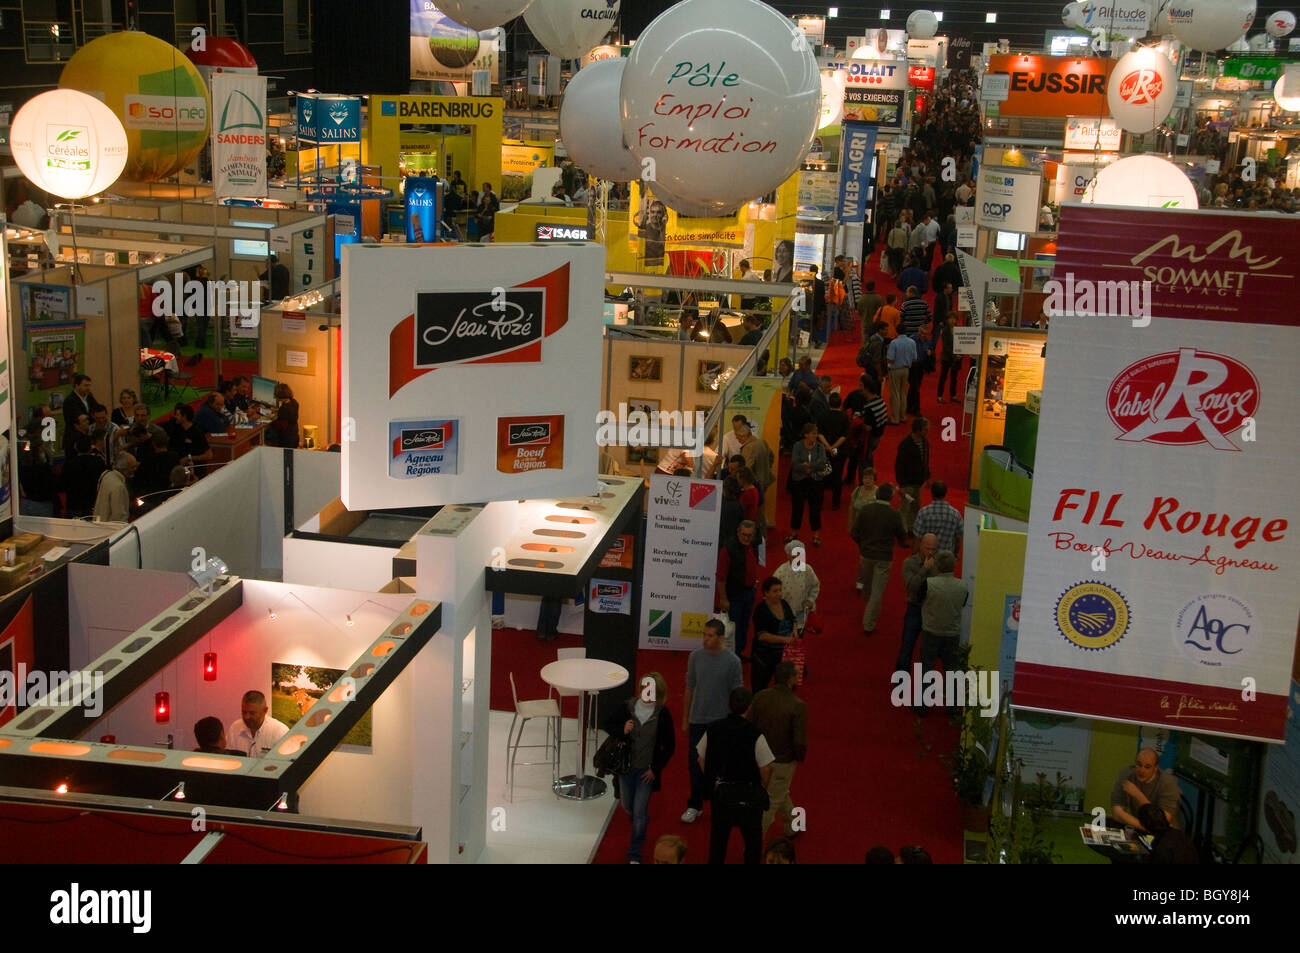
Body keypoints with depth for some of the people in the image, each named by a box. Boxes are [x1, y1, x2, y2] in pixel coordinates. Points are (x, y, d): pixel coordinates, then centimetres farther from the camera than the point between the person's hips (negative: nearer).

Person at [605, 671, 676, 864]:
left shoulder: (662, 715, -16)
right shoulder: (627, 708, -13)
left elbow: (669, 746, -6)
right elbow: (608, 726, 4)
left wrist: (655, 768, -7)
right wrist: (622, 730, -18)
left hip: (647, 770, -3)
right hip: (625, 766, 3)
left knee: (640, 813, -3)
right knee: (627, 806, 20)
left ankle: (634, 854, 12)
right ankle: (641, 826, 54)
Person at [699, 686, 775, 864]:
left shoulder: (712, 730, -7)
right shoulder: (755, 736, -21)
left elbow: (702, 761, 3)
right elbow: (766, 769, -14)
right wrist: (763, 788, 6)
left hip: (719, 792, 4)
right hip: (748, 795, -4)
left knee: (718, 837, 18)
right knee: (752, 840, 15)